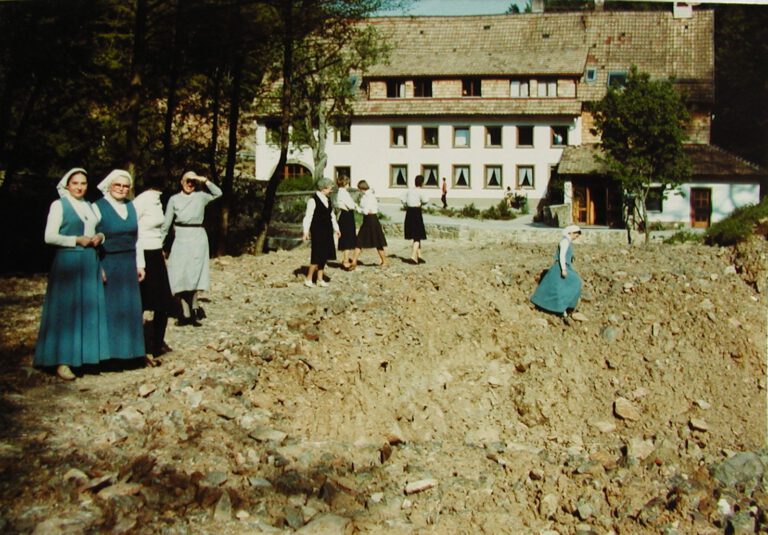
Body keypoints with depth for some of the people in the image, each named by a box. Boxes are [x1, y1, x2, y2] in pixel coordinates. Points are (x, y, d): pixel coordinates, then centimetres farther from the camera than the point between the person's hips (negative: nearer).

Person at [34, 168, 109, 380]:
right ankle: (63, 361, -1)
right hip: (68, 262, -6)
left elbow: (97, 231, 22)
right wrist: (76, 240, -15)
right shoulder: (59, 205, -2)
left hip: (90, 263, 6)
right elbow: (49, 236, -9)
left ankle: (87, 355, 14)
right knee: (66, 310, -4)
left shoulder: (89, 206, 15)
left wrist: (100, 237, -1)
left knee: (90, 309, 6)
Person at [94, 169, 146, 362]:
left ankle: (127, 350, 19)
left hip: (128, 265, 5)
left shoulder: (131, 207, 10)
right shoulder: (98, 207, -6)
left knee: (129, 308, 8)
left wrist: (140, 264, 9)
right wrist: (97, 268, -16)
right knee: (109, 308, -1)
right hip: (107, 265, -5)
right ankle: (108, 352, 8)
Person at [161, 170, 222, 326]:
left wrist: (205, 181, -14)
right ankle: (186, 312, 8)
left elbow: (218, 193, -9)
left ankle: (193, 309, 5)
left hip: (197, 238, -2)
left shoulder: (201, 197, 4)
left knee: (192, 275, -7)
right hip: (180, 239, 2)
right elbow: (166, 222, 8)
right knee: (179, 277, 1)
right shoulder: (174, 199, 7)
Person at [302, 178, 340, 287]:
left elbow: (331, 214, 19)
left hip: (327, 231, 8)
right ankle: (308, 279, 2)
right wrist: (306, 231, -17)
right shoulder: (313, 200, -12)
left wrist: (336, 228, 18)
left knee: (324, 254, 9)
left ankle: (320, 279, 17)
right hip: (317, 231, -8)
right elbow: (308, 216, -13)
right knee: (318, 254, -8)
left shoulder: (327, 199, 10)